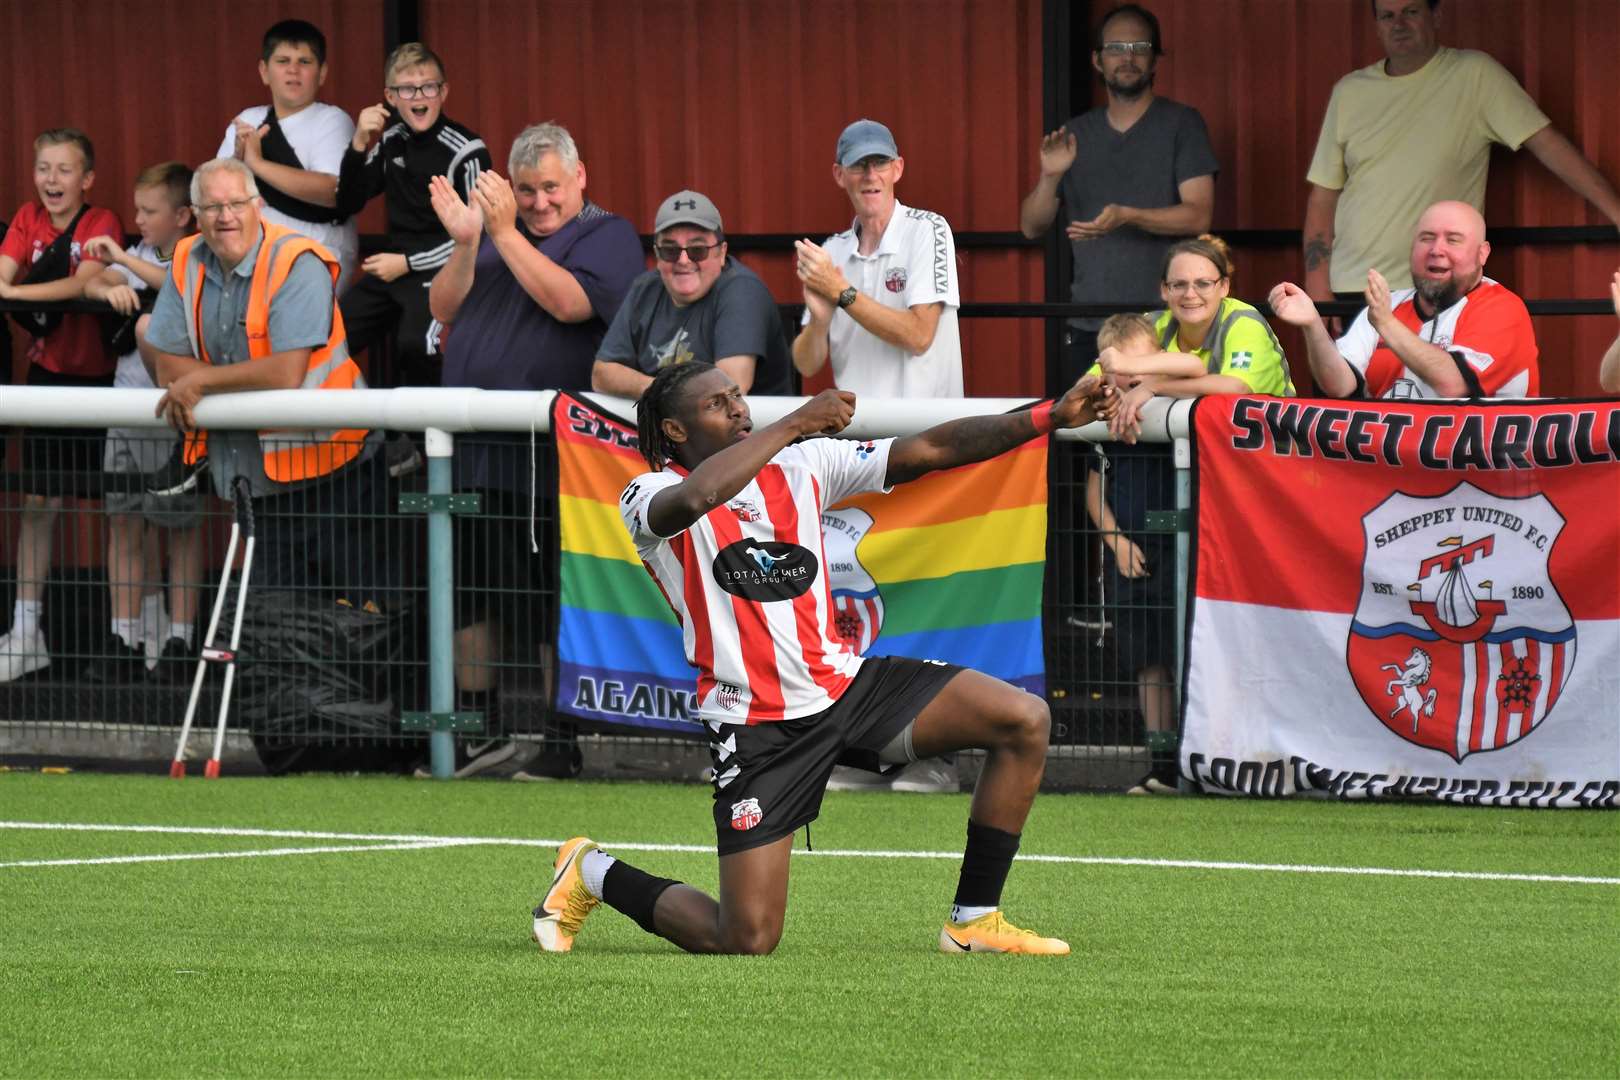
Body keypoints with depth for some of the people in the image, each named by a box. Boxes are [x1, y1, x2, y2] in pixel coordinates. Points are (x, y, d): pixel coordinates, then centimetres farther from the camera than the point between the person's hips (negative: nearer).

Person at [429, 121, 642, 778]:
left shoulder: (607, 236, 0)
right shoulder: (496, 230, 20)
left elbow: (570, 301, -18)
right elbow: (444, 308, 11)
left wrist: (505, 232, -16)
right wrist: (464, 243, -6)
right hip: (472, 451, 7)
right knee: (467, 592, 10)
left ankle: (561, 743, 1)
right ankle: (479, 731, 21)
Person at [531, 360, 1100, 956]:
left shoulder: (802, 464, 7)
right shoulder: (649, 497, -8)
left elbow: (935, 450, 3)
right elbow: (695, 497, -34)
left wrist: (1049, 416, -7)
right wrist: (794, 424, -25)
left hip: (845, 681, 6)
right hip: (758, 724, -6)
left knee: (1024, 721, -9)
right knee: (746, 942, -11)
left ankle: (973, 922, 3)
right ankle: (593, 874, 18)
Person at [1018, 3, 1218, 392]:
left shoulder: (1181, 124, 2)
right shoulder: (1076, 134, 13)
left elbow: (1199, 216, -8)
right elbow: (1032, 226, 10)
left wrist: (1128, 217, -24)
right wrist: (1049, 177, -11)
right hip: (1089, 327, 4)